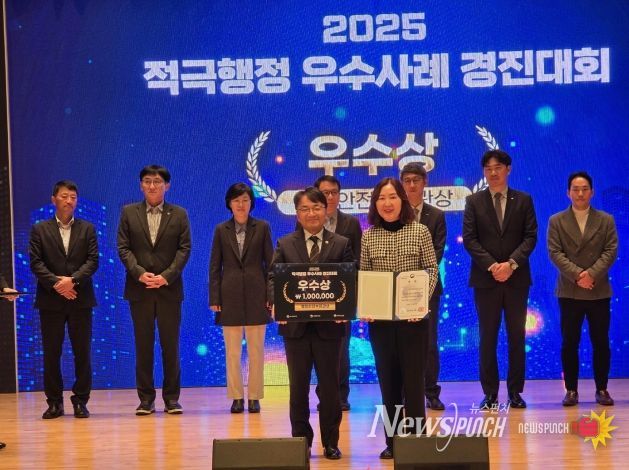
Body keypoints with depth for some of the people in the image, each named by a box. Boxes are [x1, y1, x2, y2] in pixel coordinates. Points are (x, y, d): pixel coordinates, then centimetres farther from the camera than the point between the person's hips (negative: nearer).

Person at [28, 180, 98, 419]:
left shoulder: (87, 229, 9)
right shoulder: (40, 229, 7)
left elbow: (93, 260, 0)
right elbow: (35, 262, -2)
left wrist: (73, 280, -15)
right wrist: (56, 283, -14)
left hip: (80, 299, 0)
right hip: (50, 300, 0)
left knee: (82, 352, 1)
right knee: (51, 353, 2)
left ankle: (81, 401, 8)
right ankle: (54, 402, 9)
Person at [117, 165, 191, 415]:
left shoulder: (179, 214, 7)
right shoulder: (129, 213, 8)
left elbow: (184, 249, 0)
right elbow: (123, 248, 2)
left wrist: (166, 276, -12)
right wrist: (139, 273, -13)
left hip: (169, 288, 0)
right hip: (139, 289, 0)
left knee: (170, 345, 1)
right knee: (143, 345, 3)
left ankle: (172, 398, 7)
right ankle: (146, 399, 7)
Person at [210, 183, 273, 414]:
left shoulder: (262, 228, 5)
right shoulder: (221, 230, 7)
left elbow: (270, 263, 4)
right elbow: (215, 266, 6)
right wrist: (214, 298, -1)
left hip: (256, 294, -1)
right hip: (230, 295, 1)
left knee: (256, 350, 3)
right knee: (232, 351, 2)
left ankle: (255, 397, 9)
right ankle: (237, 397, 9)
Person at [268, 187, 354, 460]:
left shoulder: (341, 245, 5)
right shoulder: (285, 245, 7)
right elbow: (273, 278, 2)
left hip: (329, 325, -1)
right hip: (295, 325, 1)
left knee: (329, 386, 6)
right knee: (298, 386, 8)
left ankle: (330, 443, 15)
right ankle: (301, 441, 16)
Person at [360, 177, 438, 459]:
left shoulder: (419, 231, -1)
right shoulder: (368, 236, 4)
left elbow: (432, 270, 0)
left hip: (413, 317, -2)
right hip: (379, 318, 2)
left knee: (413, 379, 0)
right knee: (387, 380, 6)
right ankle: (393, 442, 13)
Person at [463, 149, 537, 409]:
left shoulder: (523, 200, 7)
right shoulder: (474, 201, 5)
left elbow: (530, 237, 0)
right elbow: (469, 239, -2)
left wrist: (511, 263, -15)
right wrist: (491, 266, -14)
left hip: (516, 277, 1)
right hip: (485, 278, 0)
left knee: (516, 336, 3)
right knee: (488, 337, 2)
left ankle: (515, 391, 9)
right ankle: (490, 392, 6)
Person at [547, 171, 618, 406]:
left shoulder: (606, 220, 8)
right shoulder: (556, 221, 6)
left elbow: (611, 251, -1)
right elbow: (555, 252, -4)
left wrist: (592, 273, -15)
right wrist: (577, 275, -17)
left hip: (599, 290, 1)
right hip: (569, 291, 0)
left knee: (601, 342, 3)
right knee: (569, 343, 1)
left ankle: (602, 389, 10)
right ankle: (571, 390, 6)